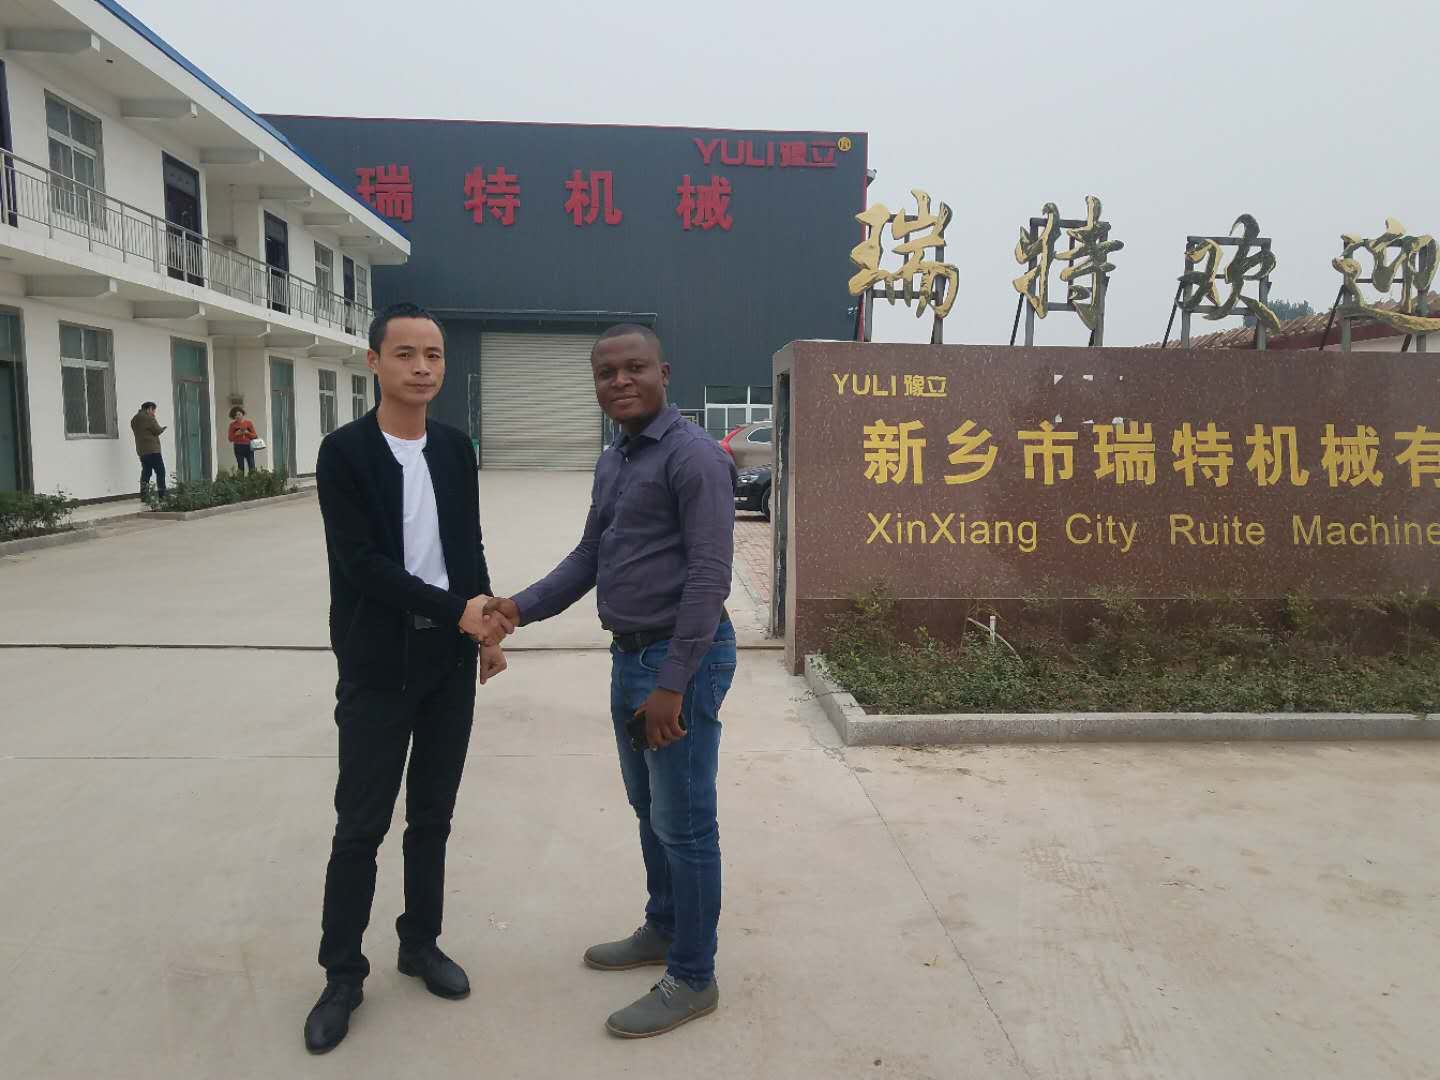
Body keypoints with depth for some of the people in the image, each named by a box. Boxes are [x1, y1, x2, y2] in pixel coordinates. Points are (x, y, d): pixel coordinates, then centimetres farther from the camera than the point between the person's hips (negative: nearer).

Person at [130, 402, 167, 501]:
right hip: (152, 449, -8)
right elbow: (158, 431, -10)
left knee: (146, 472, 9)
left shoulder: (134, 419, 15)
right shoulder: (148, 418, -10)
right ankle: (162, 495, -5)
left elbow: (139, 433, 19)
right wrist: (163, 429, 11)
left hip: (141, 451, 8)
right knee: (160, 471, -3)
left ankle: (144, 496, 5)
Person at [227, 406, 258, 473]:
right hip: (238, 448, 0)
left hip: (248, 447, 0)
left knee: (252, 467, -7)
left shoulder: (248, 423, 5)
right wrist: (236, 434, -10)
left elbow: (255, 436, 5)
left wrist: (247, 432, -11)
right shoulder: (233, 425, 6)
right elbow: (230, 438, 6)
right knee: (240, 467, -1)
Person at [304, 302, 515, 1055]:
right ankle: (342, 974, 20)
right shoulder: (345, 451, -9)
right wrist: (457, 609, -19)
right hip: (378, 666, -4)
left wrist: (486, 630, 6)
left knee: (432, 817, 15)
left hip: (449, 662, 5)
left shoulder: (455, 449, 7)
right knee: (361, 825, 4)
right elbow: (359, 563, -17)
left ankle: (420, 944, 31)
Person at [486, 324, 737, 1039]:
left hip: (682, 657, -9)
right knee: (649, 810, 21)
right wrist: (522, 607, 2)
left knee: (684, 823, 3)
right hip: (630, 654, 9)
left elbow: (709, 574, -20)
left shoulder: (691, 454, -15)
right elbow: (589, 557, 17)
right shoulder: (611, 462, 12)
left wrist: (673, 684, -21)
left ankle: (692, 979, 19)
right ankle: (663, 930, 40)